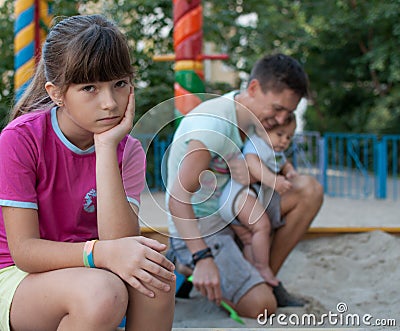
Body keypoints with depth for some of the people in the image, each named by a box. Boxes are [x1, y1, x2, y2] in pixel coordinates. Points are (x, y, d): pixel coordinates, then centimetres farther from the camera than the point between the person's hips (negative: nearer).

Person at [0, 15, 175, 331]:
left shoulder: (127, 150, -5)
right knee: (101, 291, -35)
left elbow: (119, 243, -20)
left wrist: (106, 147, -24)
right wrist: (101, 253, -37)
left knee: (153, 275, -30)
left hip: (83, 272, 4)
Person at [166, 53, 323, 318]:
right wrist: (202, 258, -39)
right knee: (261, 305, -24)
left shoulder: (252, 114, 3)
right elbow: (178, 197, -31)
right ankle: (191, 267, 1)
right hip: (199, 230, -9)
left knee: (309, 190, -4)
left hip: (231, 217, 9)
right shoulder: (214, 124, -25)